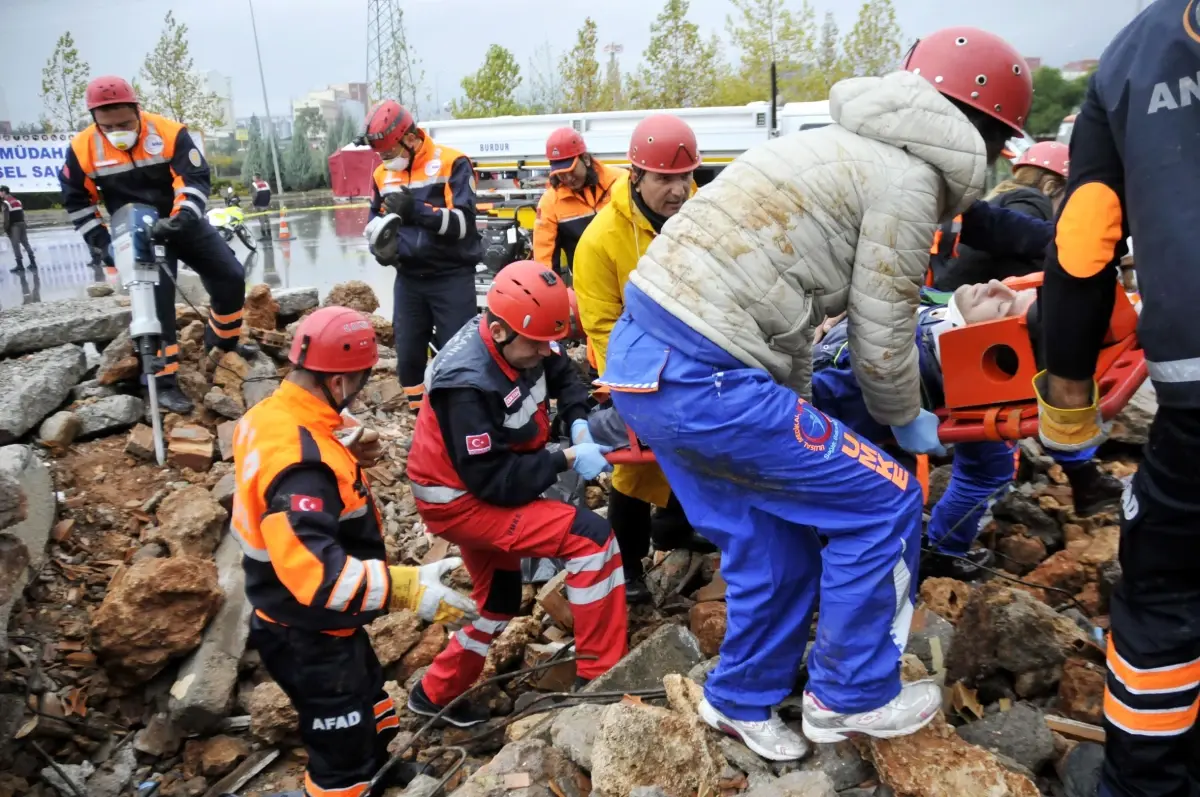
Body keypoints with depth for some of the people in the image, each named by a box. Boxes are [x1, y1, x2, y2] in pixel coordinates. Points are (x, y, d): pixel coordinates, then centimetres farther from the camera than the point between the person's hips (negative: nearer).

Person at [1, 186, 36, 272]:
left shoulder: (5, 203, -11)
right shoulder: (17, 200, 14)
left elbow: (6, 218, -17)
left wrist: (6, 229, -12)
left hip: (13, 226, -7)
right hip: (22, 224, 7)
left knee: (15, 245, -4)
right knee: (26, 243, 10)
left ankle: (20, 265, -4)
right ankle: (33, 263, 8)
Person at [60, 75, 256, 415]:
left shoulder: (169, 133, -18)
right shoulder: (83, 149, -12)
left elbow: (196, 179, -18)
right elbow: (77, 200, 1)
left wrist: (182, 218, -34)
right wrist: (101, 241, -4)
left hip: (183, 221, 2)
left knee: (231, 276, 1)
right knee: (155, 300, -14)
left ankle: (223, 341, 27)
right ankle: (164, 382, -8)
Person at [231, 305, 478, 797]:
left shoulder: (272, 415, -5)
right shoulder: (300, 461, -35)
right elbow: (312, 570, -41)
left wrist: (347, 458, 1)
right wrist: (406, 587, -40)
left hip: (310, 624, 10)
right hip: (309, 638, -10)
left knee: (370, 707, 33)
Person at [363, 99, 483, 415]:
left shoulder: (453, 163, -9)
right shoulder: (383, 174, 8)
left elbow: (463, 223, -17)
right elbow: (375, 223, 20)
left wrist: (415, 210, -27)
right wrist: (380, 246, -3)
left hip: (452, 277, -5)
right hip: (409, 279, 5)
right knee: (408, 357, 8)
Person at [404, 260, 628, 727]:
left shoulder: (521, 342, -11)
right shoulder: (467, 386, -33)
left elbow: (564, 375, 8)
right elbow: (494, 481, -31)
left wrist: (579, 422, -10)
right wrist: (568, 460, -27)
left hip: (490, 483, 9)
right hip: (459, 499, -9)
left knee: (500, 599, 25)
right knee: (591, 536, -19)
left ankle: (435, 694, 42)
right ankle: (603, 677, -8)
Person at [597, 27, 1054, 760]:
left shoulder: (854, 149, 22)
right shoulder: (910, 177, -6)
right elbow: (883, 339, -4)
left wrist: (798, 414, 29)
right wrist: (908, 420, 17)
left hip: (644, 354, 9)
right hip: (700, 380, -9)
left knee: (774, 538, 20)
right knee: (884, 503, 5)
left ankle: (745, 699, 38)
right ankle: (852, 696, 22)